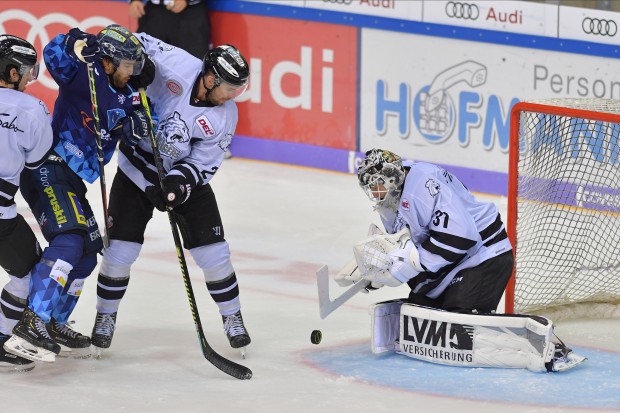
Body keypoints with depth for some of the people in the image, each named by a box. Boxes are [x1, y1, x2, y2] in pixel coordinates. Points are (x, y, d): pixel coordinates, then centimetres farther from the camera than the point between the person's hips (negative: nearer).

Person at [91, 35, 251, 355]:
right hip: (138, 168, -2)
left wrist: (177, 184, -28)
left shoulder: (225, 116, -16)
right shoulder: (177, 67, -27)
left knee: (213, 251, -2)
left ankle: (232, 317, 19)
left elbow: (205, 162, -11)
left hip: (187, 176, 2)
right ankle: (106, 315, 19)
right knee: (121, 250, -4)